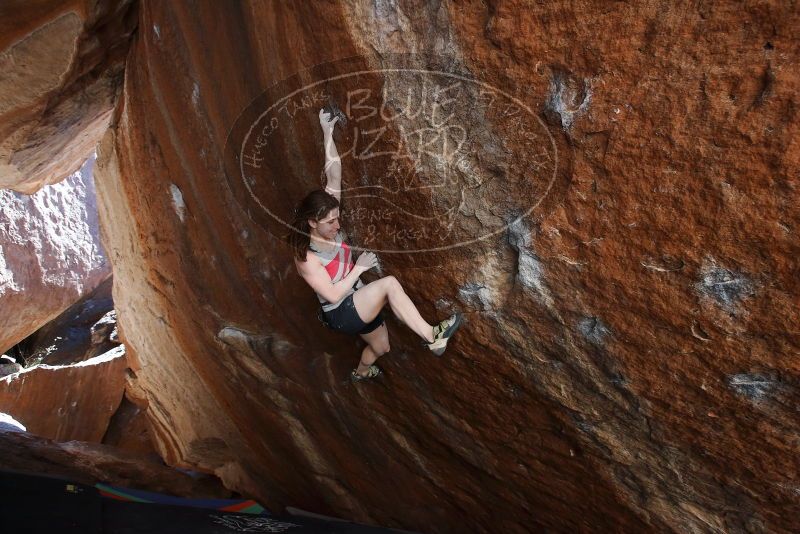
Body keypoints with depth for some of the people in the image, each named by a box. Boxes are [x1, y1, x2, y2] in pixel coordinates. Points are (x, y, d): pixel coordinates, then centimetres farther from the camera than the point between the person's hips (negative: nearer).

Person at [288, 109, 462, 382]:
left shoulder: (329, 229, -6)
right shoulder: (306, 258, -23)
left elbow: (334, 178, -11)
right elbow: (333, 294, -26)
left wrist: (328, 135, -17)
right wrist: (359, 268, -21)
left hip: (359, 303, 8)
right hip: (341, 314, -8)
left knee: (381, 347, 26)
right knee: (389, 283, -30)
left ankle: (361, 371, 57)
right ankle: (431, 336, -26)